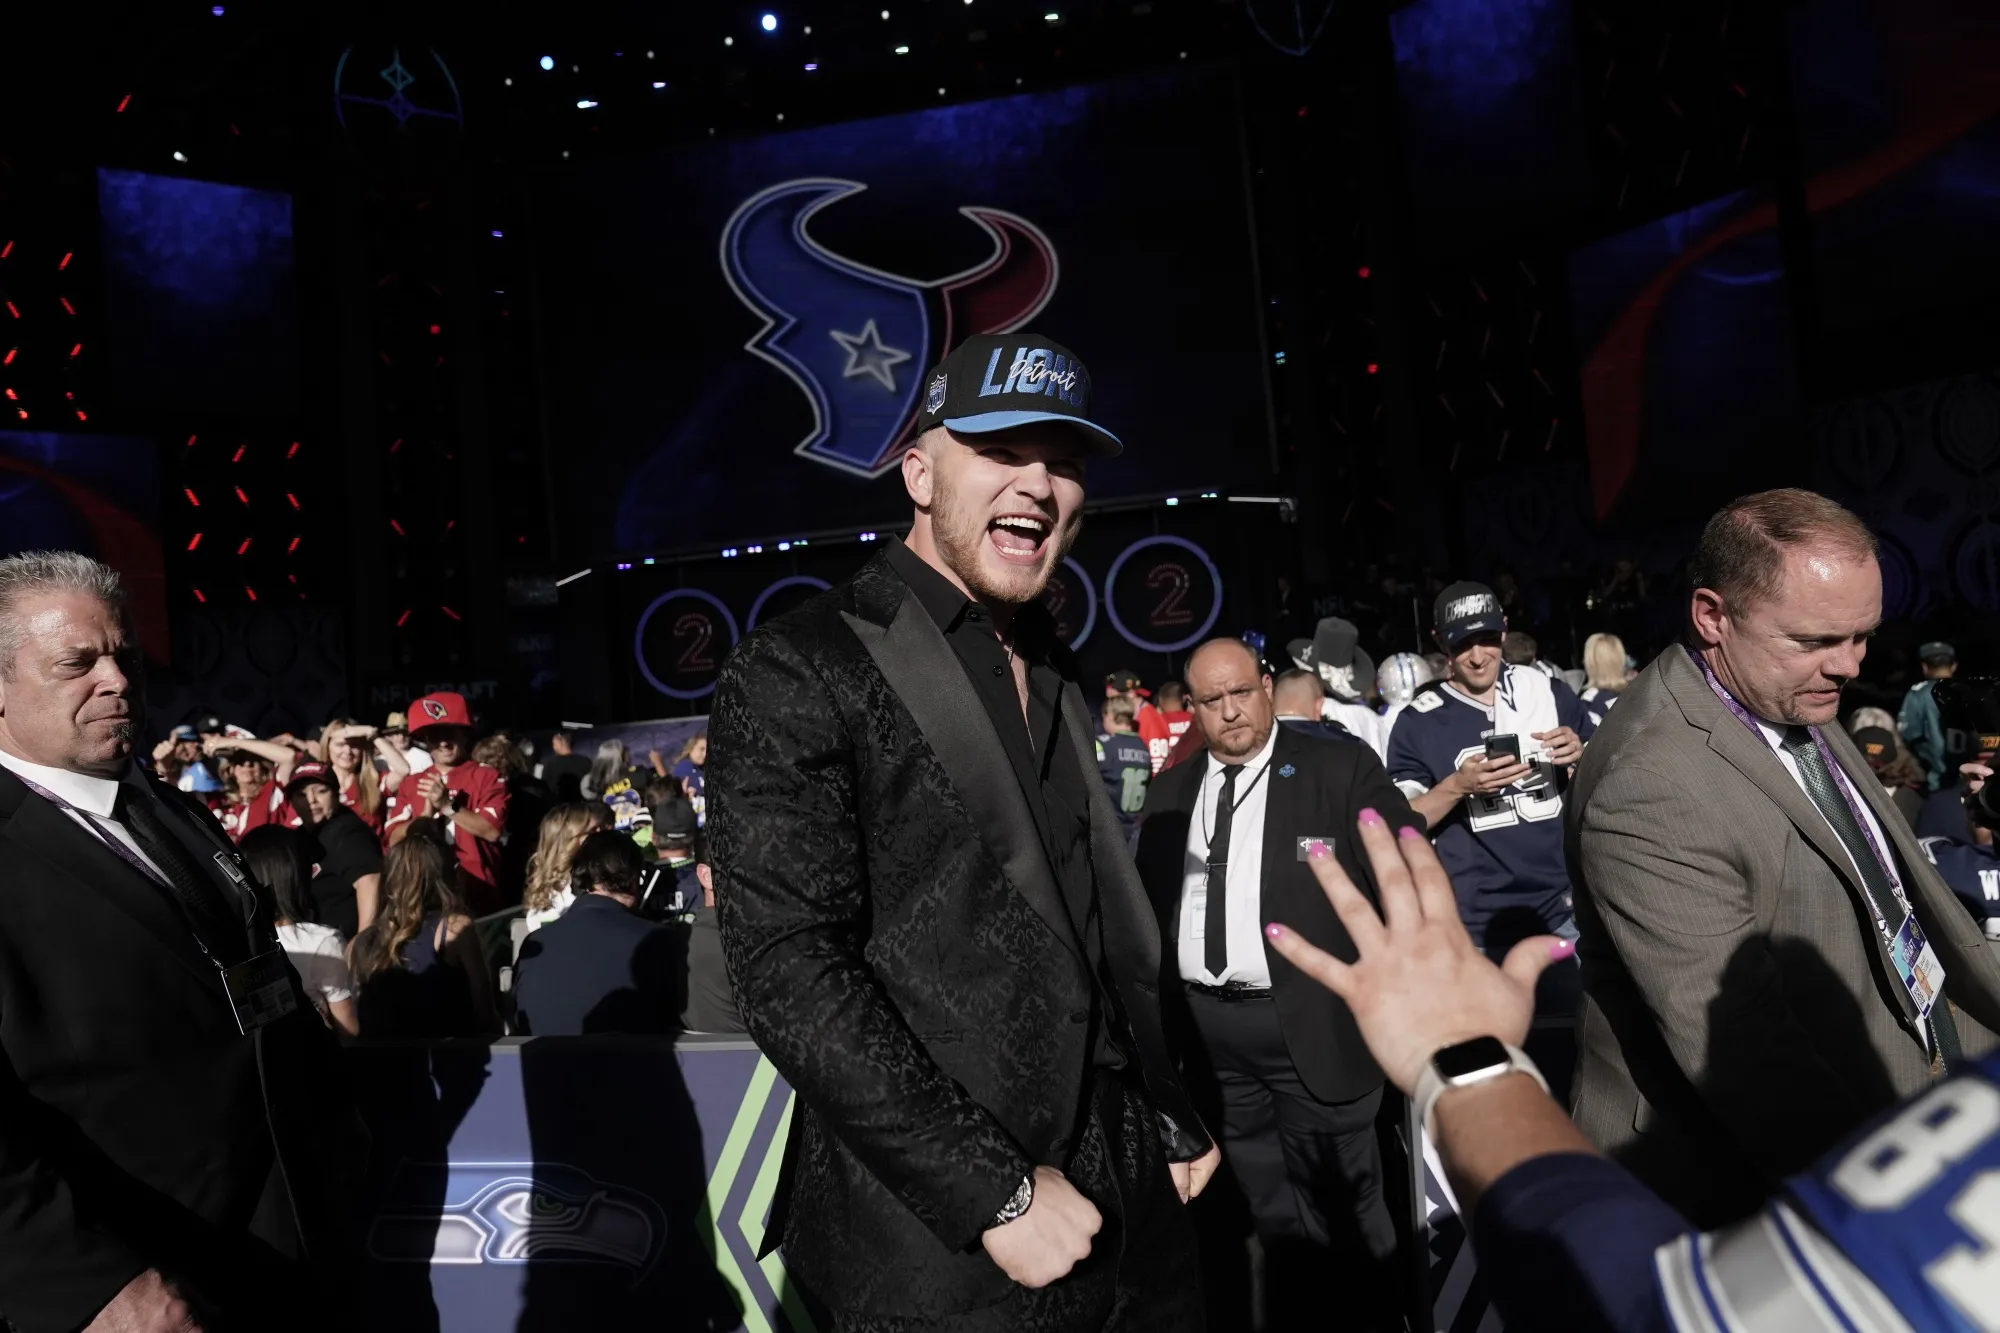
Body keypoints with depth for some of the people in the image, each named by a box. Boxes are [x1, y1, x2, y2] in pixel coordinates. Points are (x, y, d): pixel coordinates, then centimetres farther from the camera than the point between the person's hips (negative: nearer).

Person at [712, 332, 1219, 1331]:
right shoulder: (798, 671, -13)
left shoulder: (1053, 679, 10)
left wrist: (1172, 1120, 12)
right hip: (947, 1249, -6)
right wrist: (993, 1193, -19)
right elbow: (789, 973, -20)